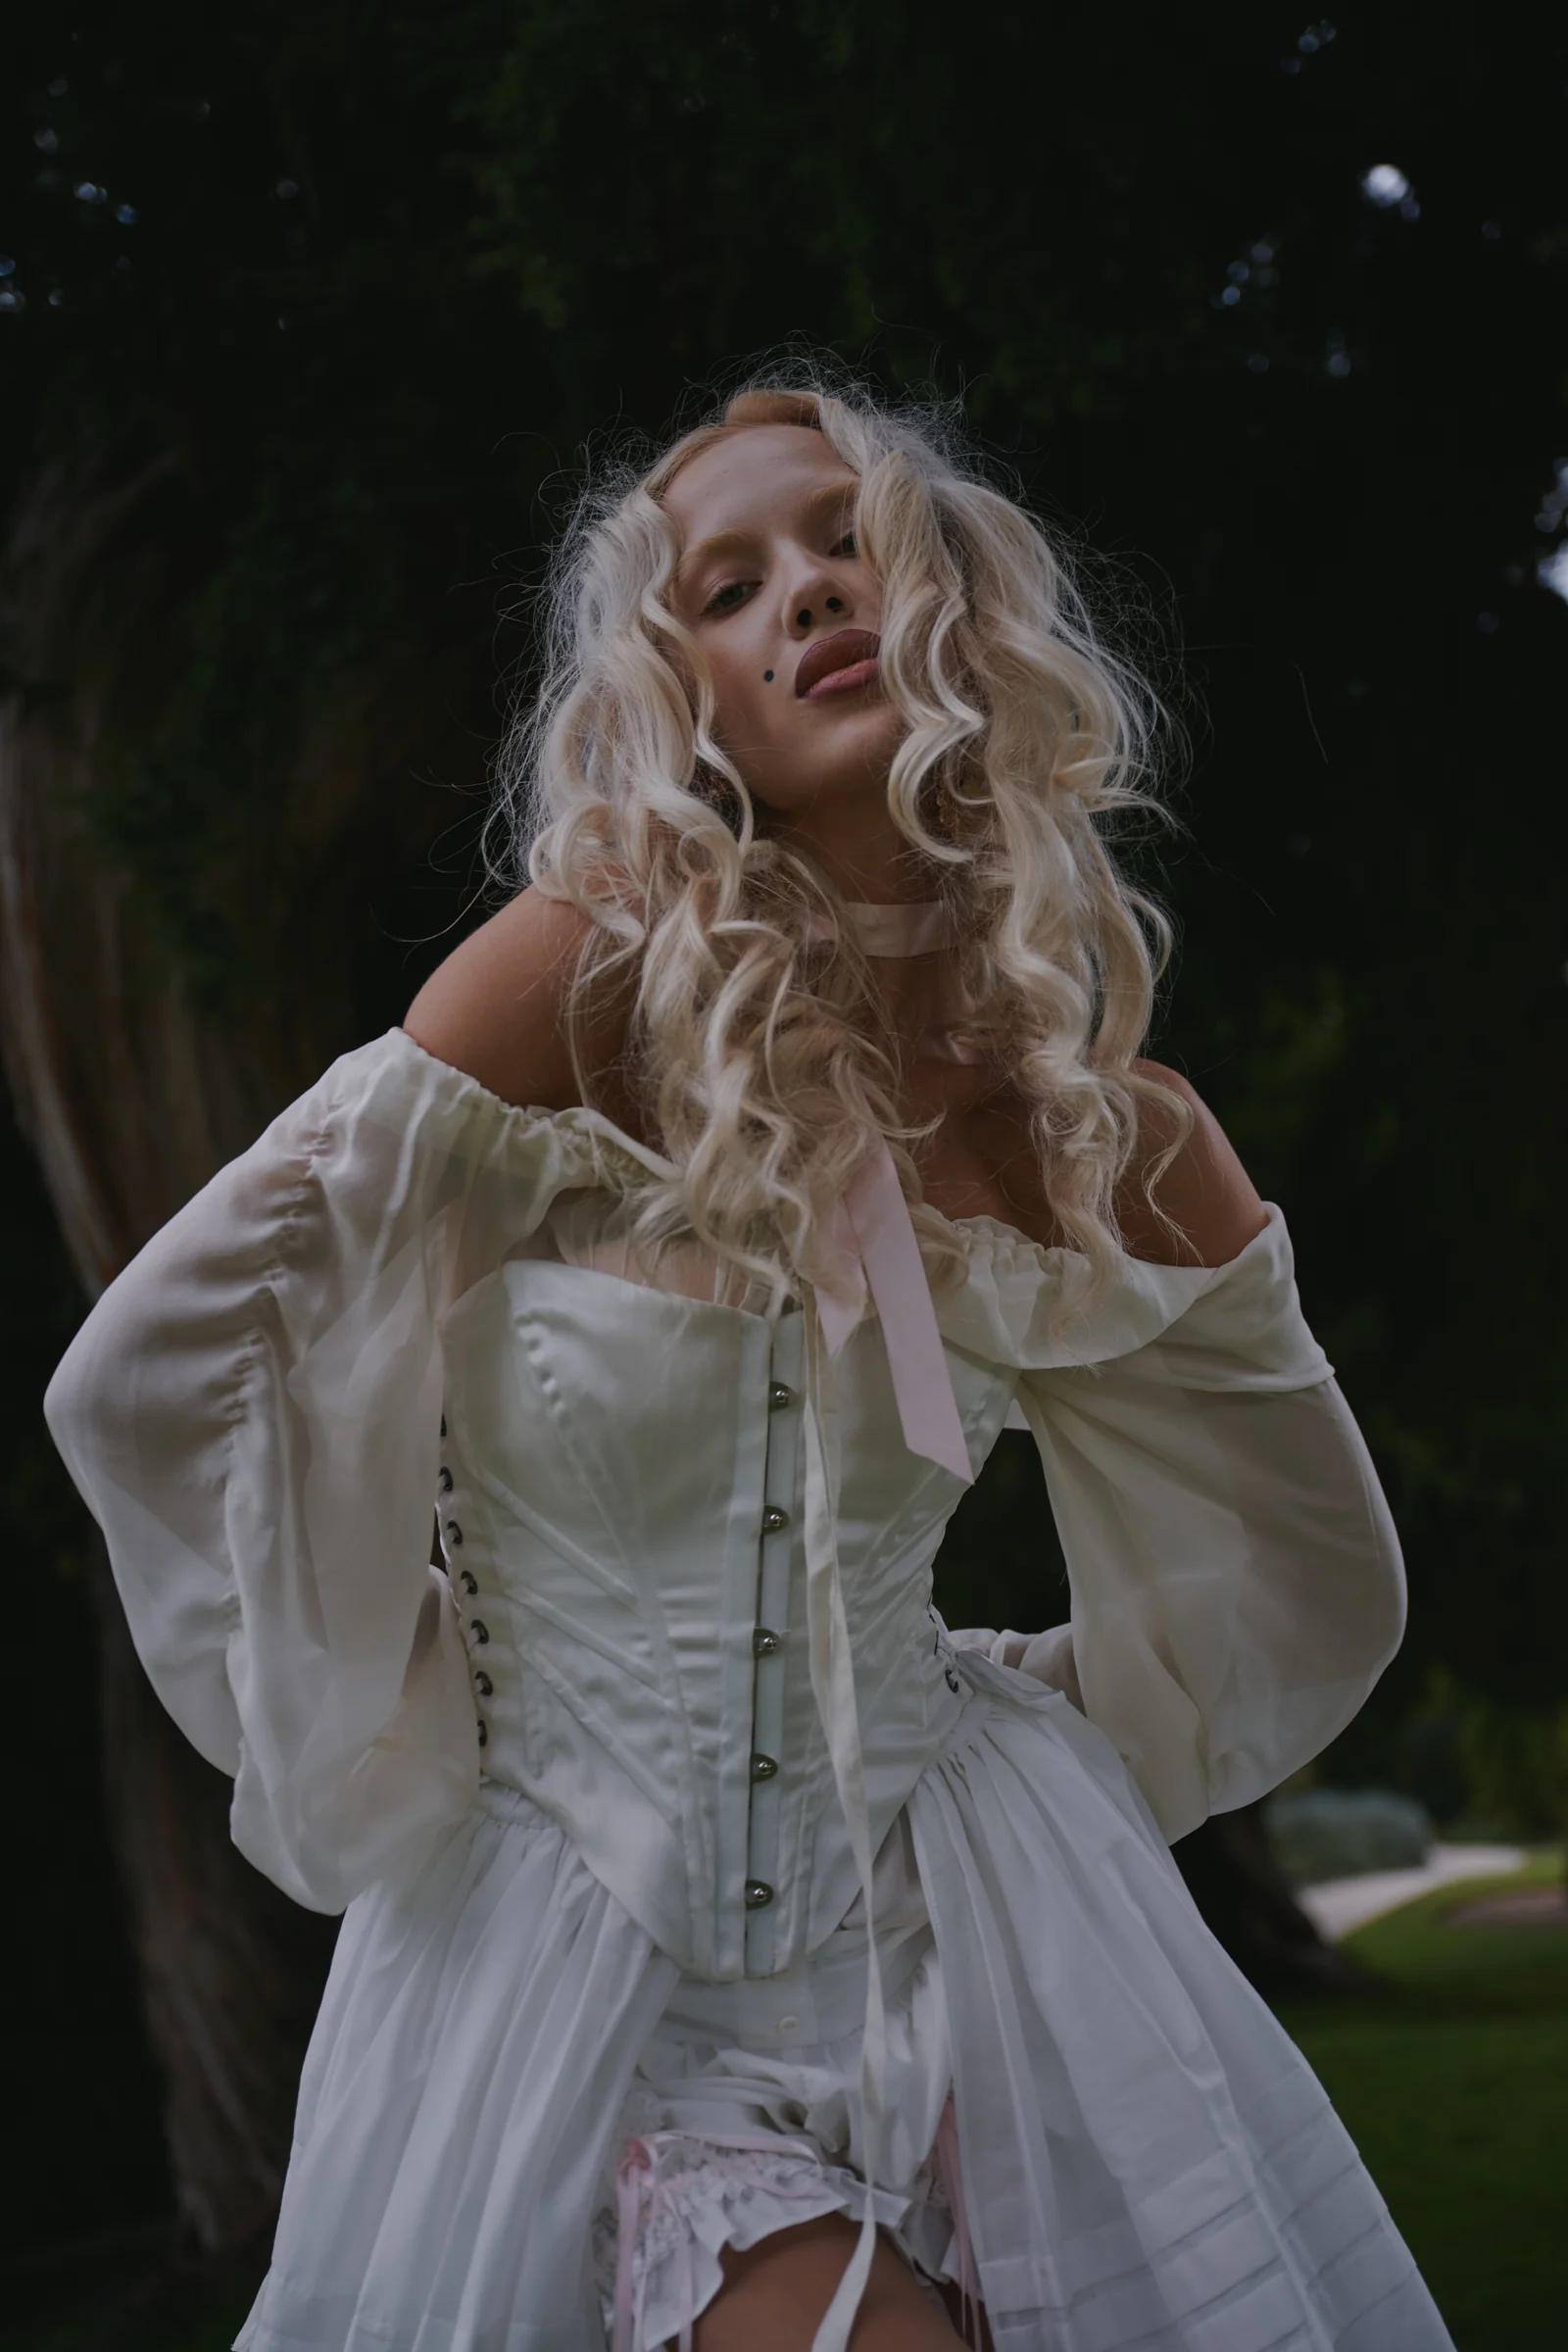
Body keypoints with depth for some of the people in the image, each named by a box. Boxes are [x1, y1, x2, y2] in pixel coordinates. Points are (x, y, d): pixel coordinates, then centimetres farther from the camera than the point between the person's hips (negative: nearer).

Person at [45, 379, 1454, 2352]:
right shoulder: (601, 977, -10)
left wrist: (1014, 1737, 12)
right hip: (575, 1953, -3)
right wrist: (383, 1722, -2)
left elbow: (1304, 1587, 16)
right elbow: (151, 1372, -7)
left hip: (946, 1930, 3)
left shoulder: (1119, 1143, 0)